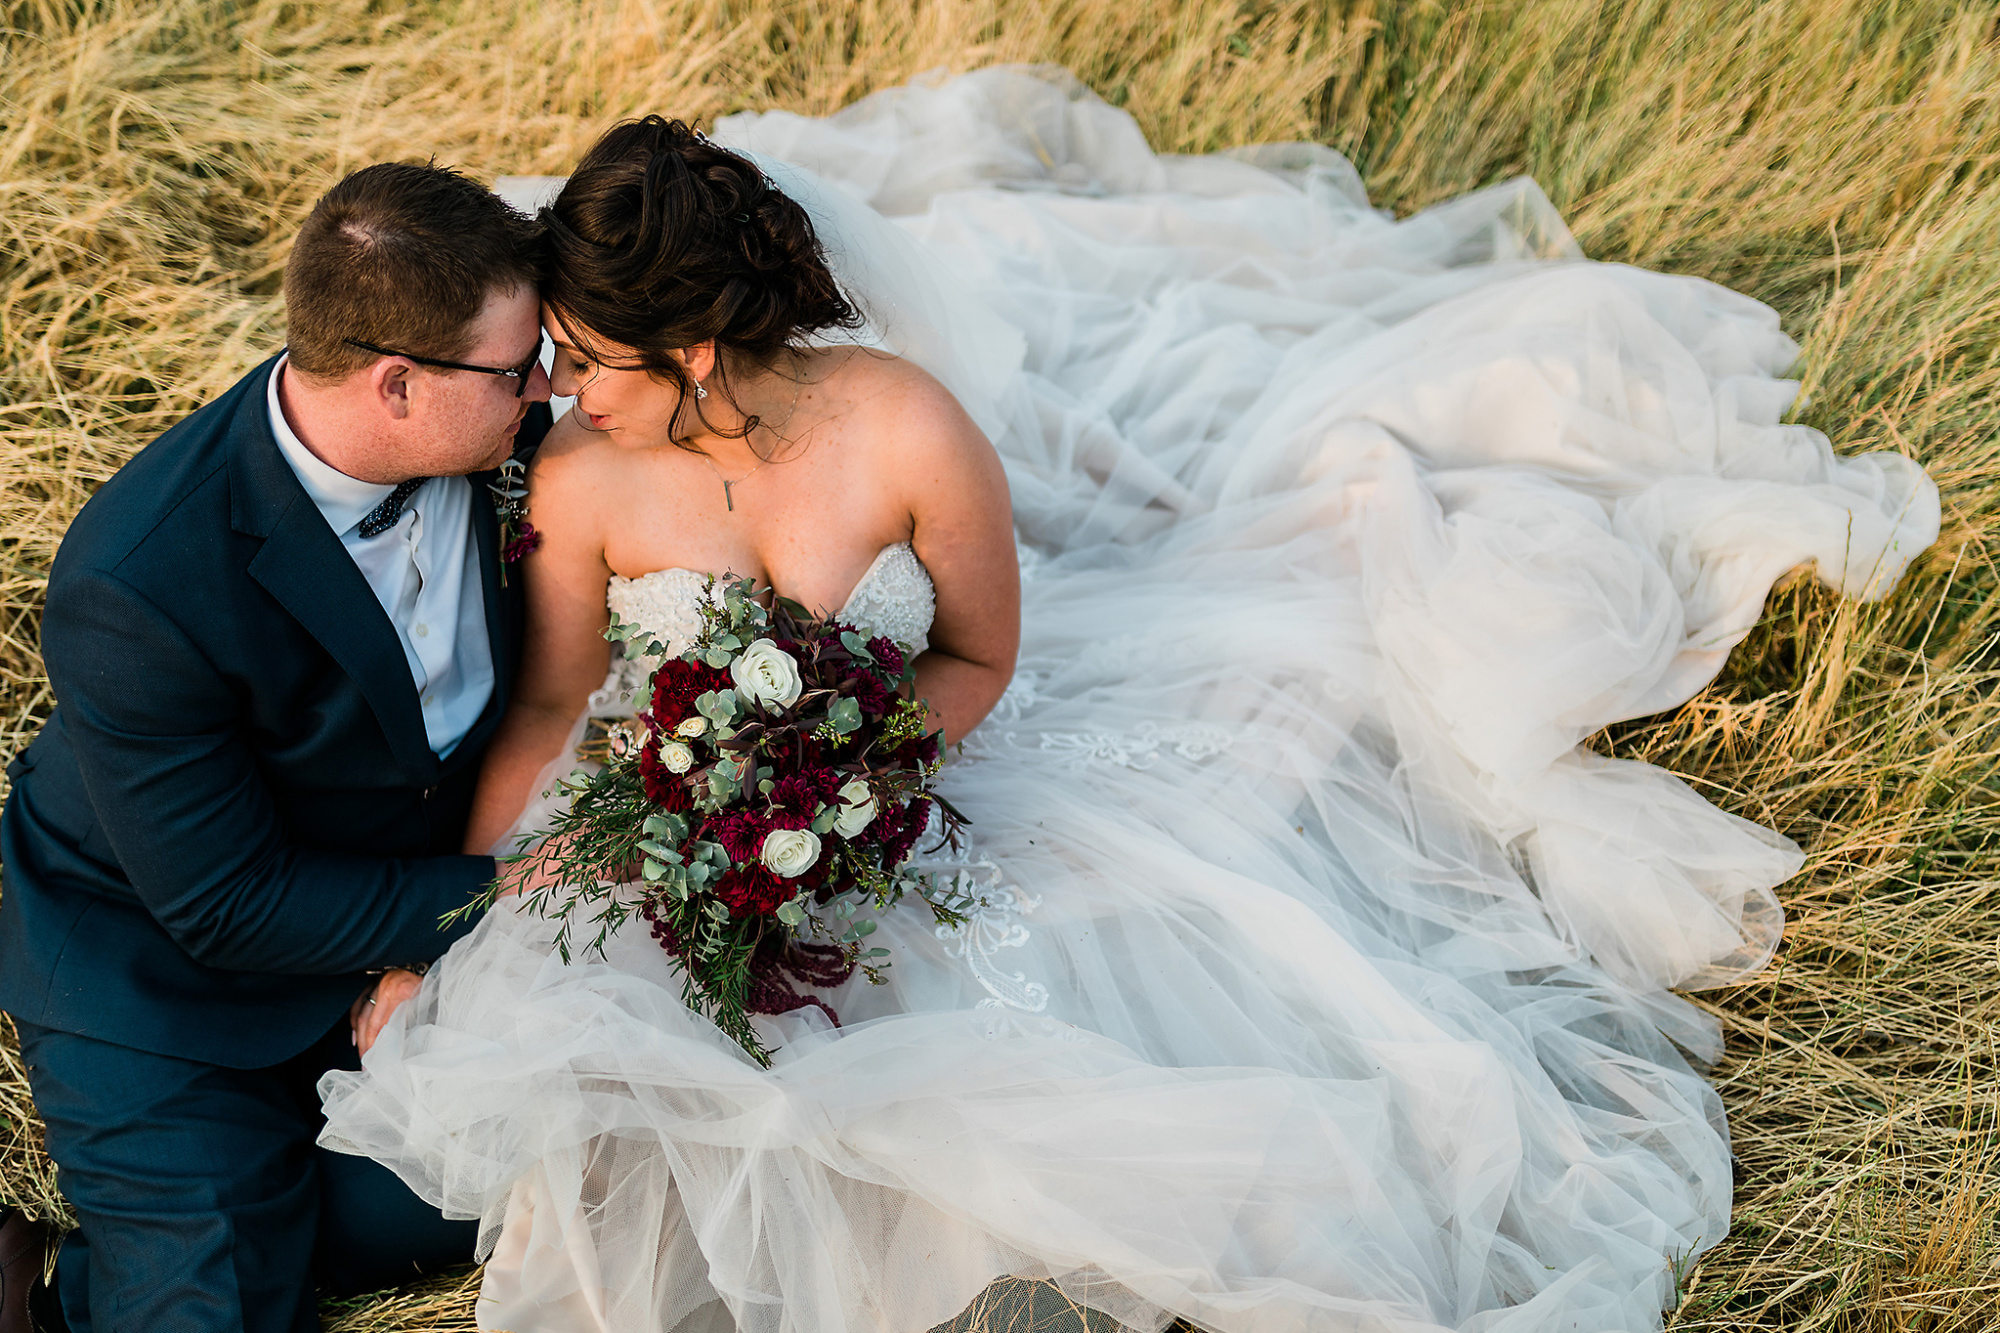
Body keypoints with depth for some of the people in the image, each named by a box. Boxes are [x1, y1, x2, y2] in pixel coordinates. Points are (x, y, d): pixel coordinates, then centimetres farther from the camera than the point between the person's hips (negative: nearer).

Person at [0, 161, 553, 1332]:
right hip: (165, 986, -6)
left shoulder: (502, 435, -16)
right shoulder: (140, 587, -34)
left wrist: (430, 950, -10)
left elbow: (524, 698, -1)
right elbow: (224, 906, -24)